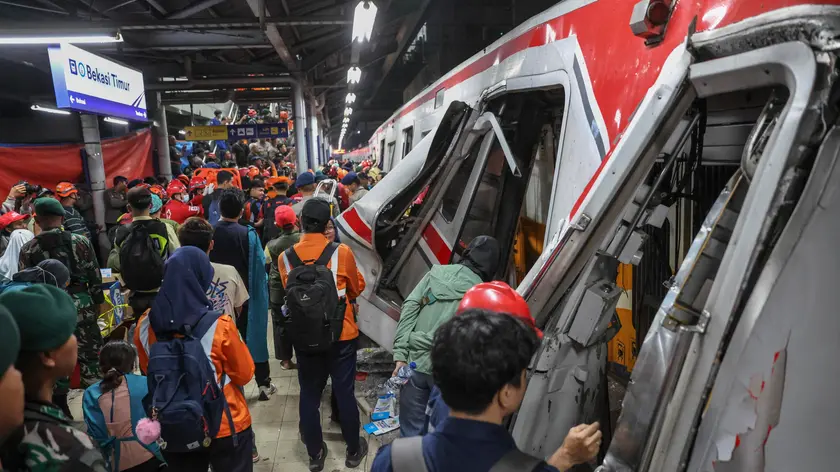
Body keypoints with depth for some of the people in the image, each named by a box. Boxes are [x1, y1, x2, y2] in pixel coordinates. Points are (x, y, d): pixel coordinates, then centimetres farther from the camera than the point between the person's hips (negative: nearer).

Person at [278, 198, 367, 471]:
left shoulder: (286, 257, -8)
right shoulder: (341, 252, -14)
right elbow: (357, 288, 2)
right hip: (342, 334, -2)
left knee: (309, 395, 14)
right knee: (345, 393, 11)